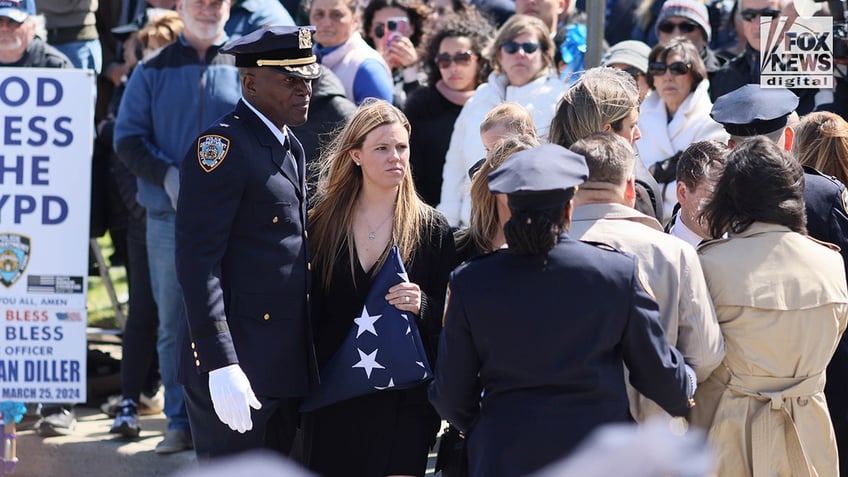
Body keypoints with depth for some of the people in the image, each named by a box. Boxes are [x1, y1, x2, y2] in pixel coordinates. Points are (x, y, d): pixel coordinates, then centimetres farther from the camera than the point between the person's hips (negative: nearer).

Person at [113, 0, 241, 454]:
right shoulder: (153, 70, 7)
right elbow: (128, 137, 3)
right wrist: (168, 175, -12)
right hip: (169, 219, 1)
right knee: (173, 326, 5)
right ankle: (180, 422, 12)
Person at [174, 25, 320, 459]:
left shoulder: (291, 149, 17)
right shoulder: (223, 147, -12)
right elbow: (197, 261, -18)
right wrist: (220, 365, -25)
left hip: (285, 364, 9)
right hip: (236, 363, -9)